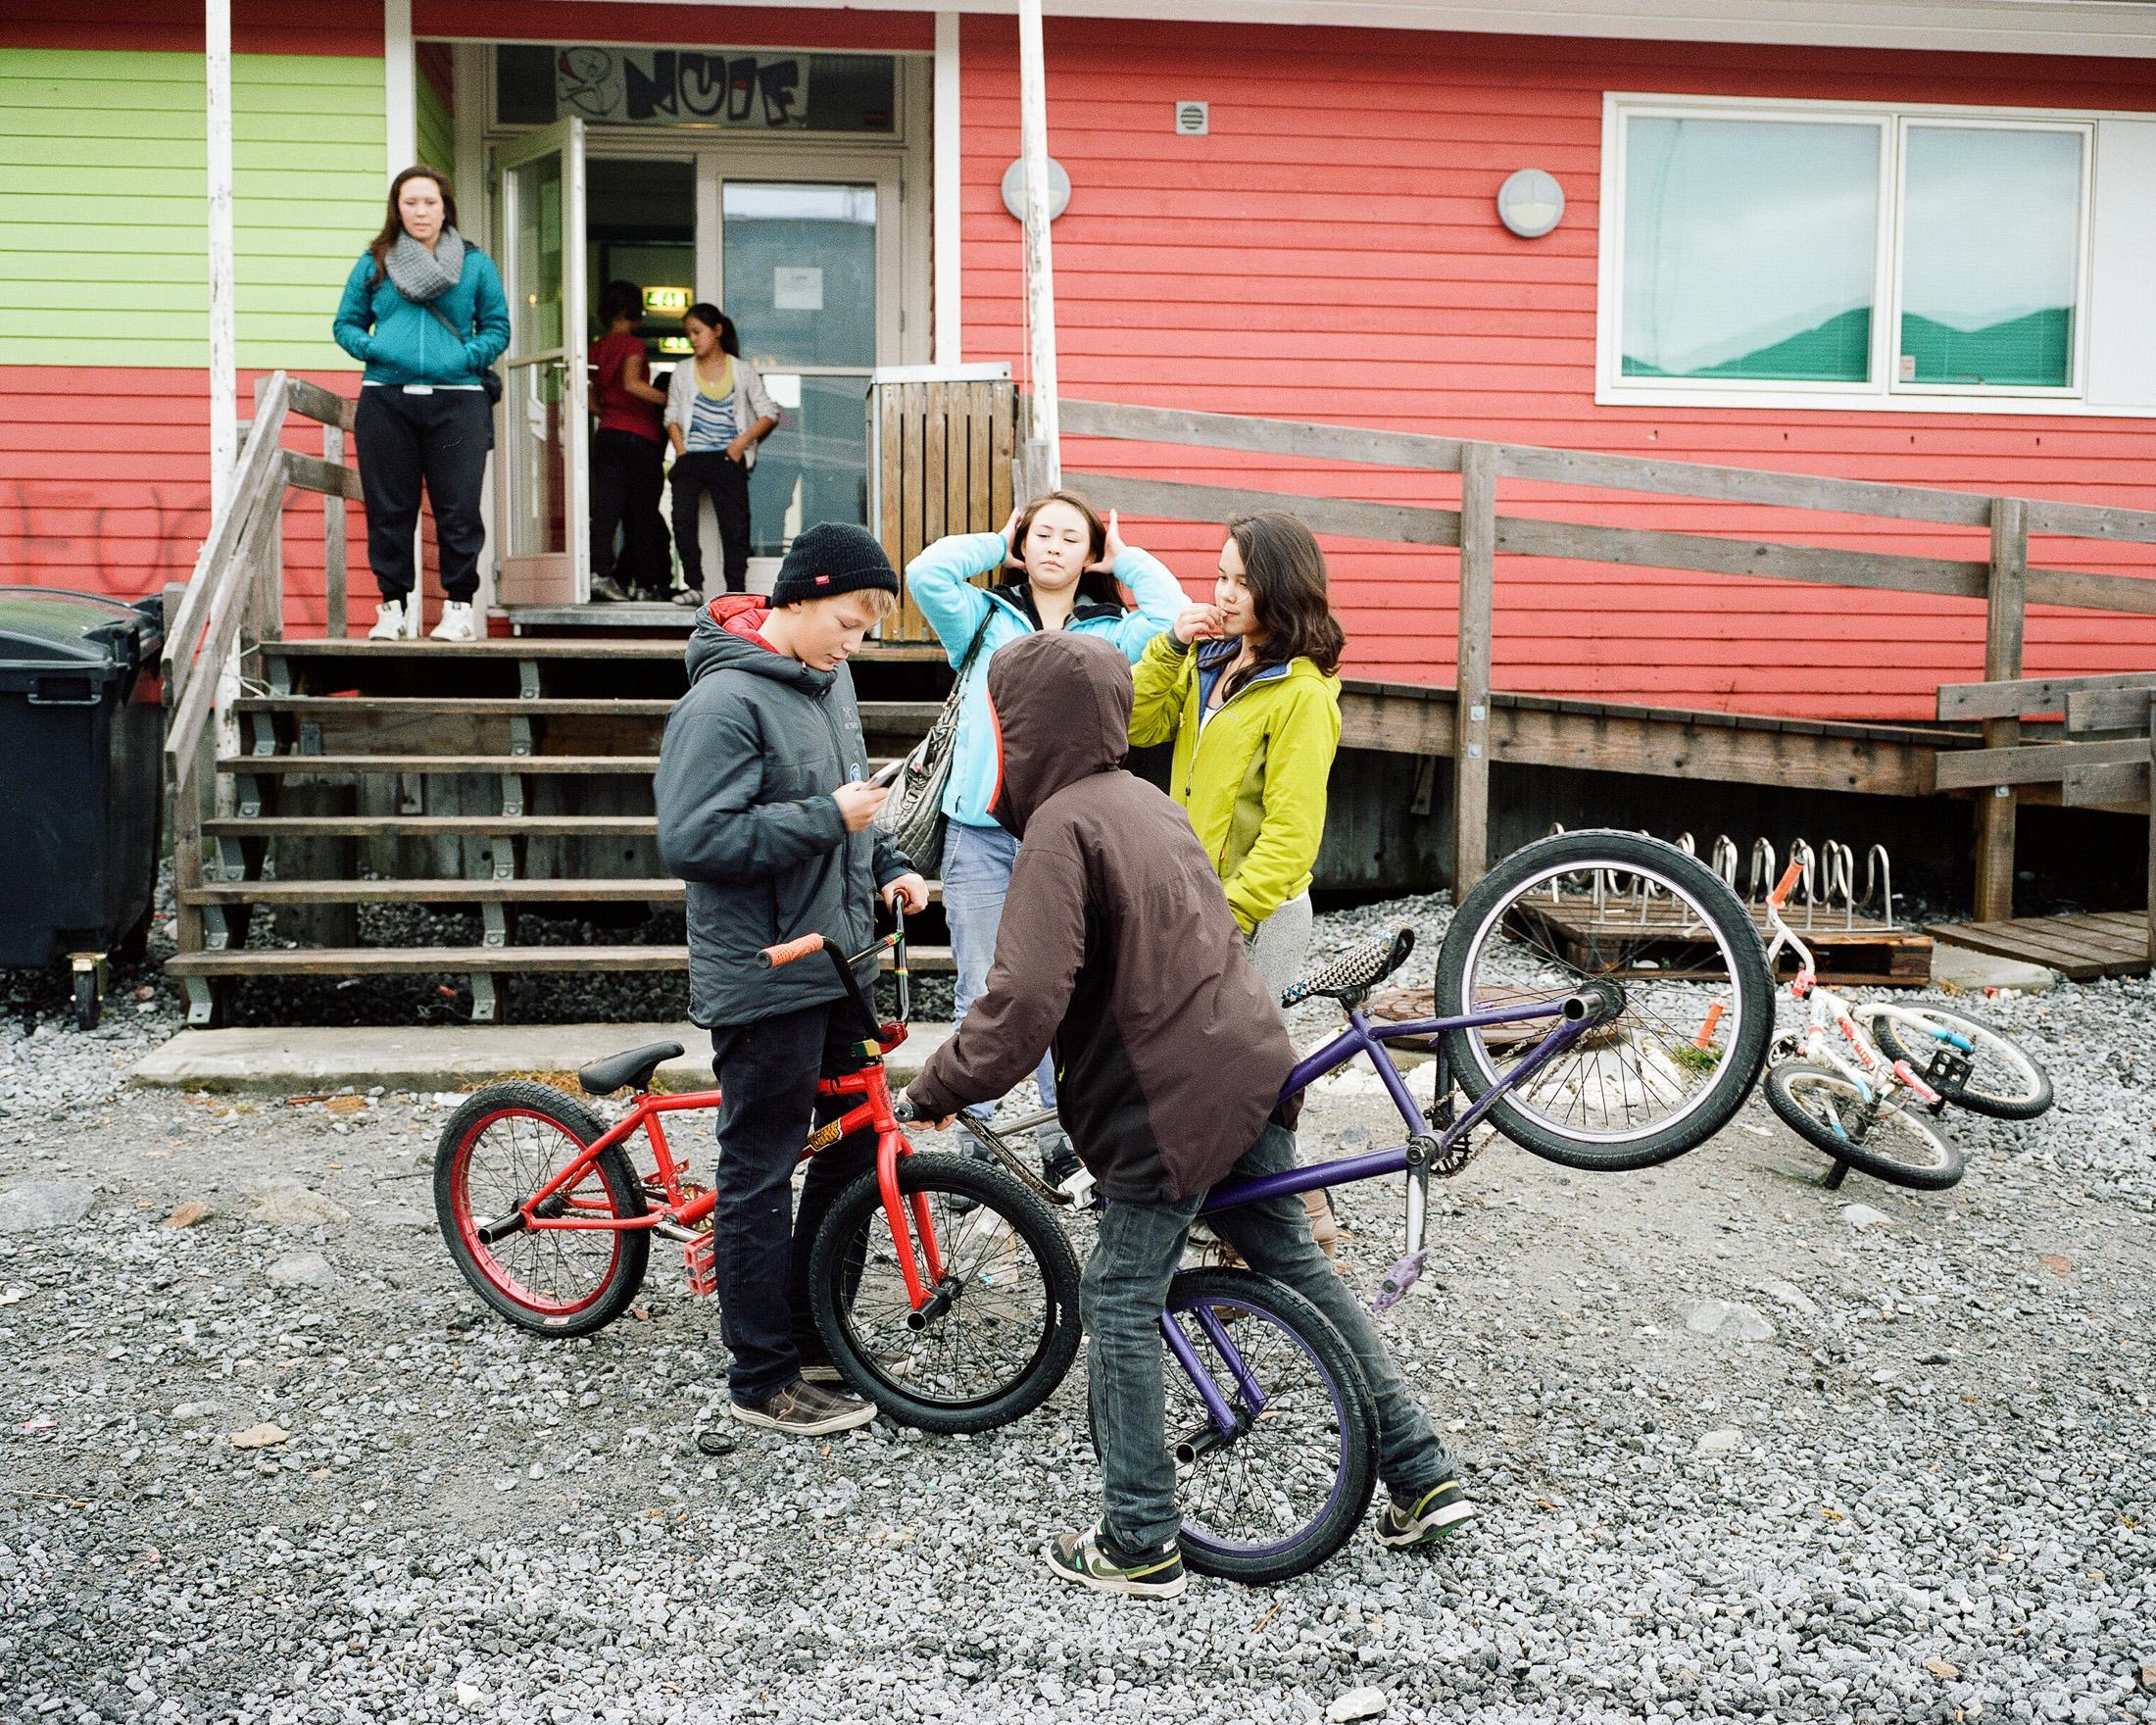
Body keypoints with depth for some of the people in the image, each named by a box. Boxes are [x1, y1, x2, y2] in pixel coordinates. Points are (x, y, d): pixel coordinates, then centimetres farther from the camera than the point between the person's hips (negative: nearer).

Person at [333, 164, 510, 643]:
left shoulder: (476, 265, 9)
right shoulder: (373, 264, 12)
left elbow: (497, 329, 10)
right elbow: (345, 324, 16)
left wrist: (465, 357, -8)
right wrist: (370, 348, -5)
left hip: (456, 400, -1)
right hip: (386, 401, 2)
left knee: (458, 509, -4)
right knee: (389, 510, 4)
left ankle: (459, 605, 7)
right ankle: (392, 605, 13)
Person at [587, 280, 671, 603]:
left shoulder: (597, 348, 13)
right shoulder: (633, 344, -6)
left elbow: (593, 402, 14)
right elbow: (632, 383, -23)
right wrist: (669, 400, -19)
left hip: (606, 433, 5)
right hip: (639, 436, -5)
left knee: (606, 506, -2)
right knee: (642, 512, 3)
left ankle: (599, 572, -17)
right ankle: (645, 583, 7)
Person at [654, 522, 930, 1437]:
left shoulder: (825, 677, 10)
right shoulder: (724, 700, -19)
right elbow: (691, 839, -24)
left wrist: (886, 863, 7)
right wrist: (827, 819, -23)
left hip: (840, 964, 9)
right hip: (764, 977, -9)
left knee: (853, 1150, 16)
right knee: (760, 1173, 2)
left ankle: (814, 1336, 32)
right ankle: (763, 1378, 15)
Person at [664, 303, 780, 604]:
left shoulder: (742, 371, 6)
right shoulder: (683, 371, 12)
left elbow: (769, 414, 5)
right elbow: (672, 416, 14)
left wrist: (741, 443, -7)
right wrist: (681, 452, -1)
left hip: (728, 459, -1)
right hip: (691, 458, 1)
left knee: (734, 523, -5)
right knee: (682, 517, -15)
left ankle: (736, 588, 2)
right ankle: (693, 586, -9)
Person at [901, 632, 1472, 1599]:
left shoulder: (1061, 828, -15)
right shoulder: (1146, 802, 14)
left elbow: (1025, 1003, -23)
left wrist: (937, 1087, -11)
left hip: (1171, 1101, -9)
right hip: (1249, 1067, 9)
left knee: (1120, 1303, 4)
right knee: (1295, 1263, 18)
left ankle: (1138, 1547, 13)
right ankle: (1422, 1476, 25)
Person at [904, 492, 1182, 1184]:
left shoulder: (1110, 633, 13)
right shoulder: (986, 618, 13)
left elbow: (1172, 613, -5)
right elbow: (926, 574, -2)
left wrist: (1122, 557, 9)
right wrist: (996, 542, 11)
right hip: (981, 832, 0)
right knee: (980, 996, 2)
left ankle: (1063, 1145, 13)